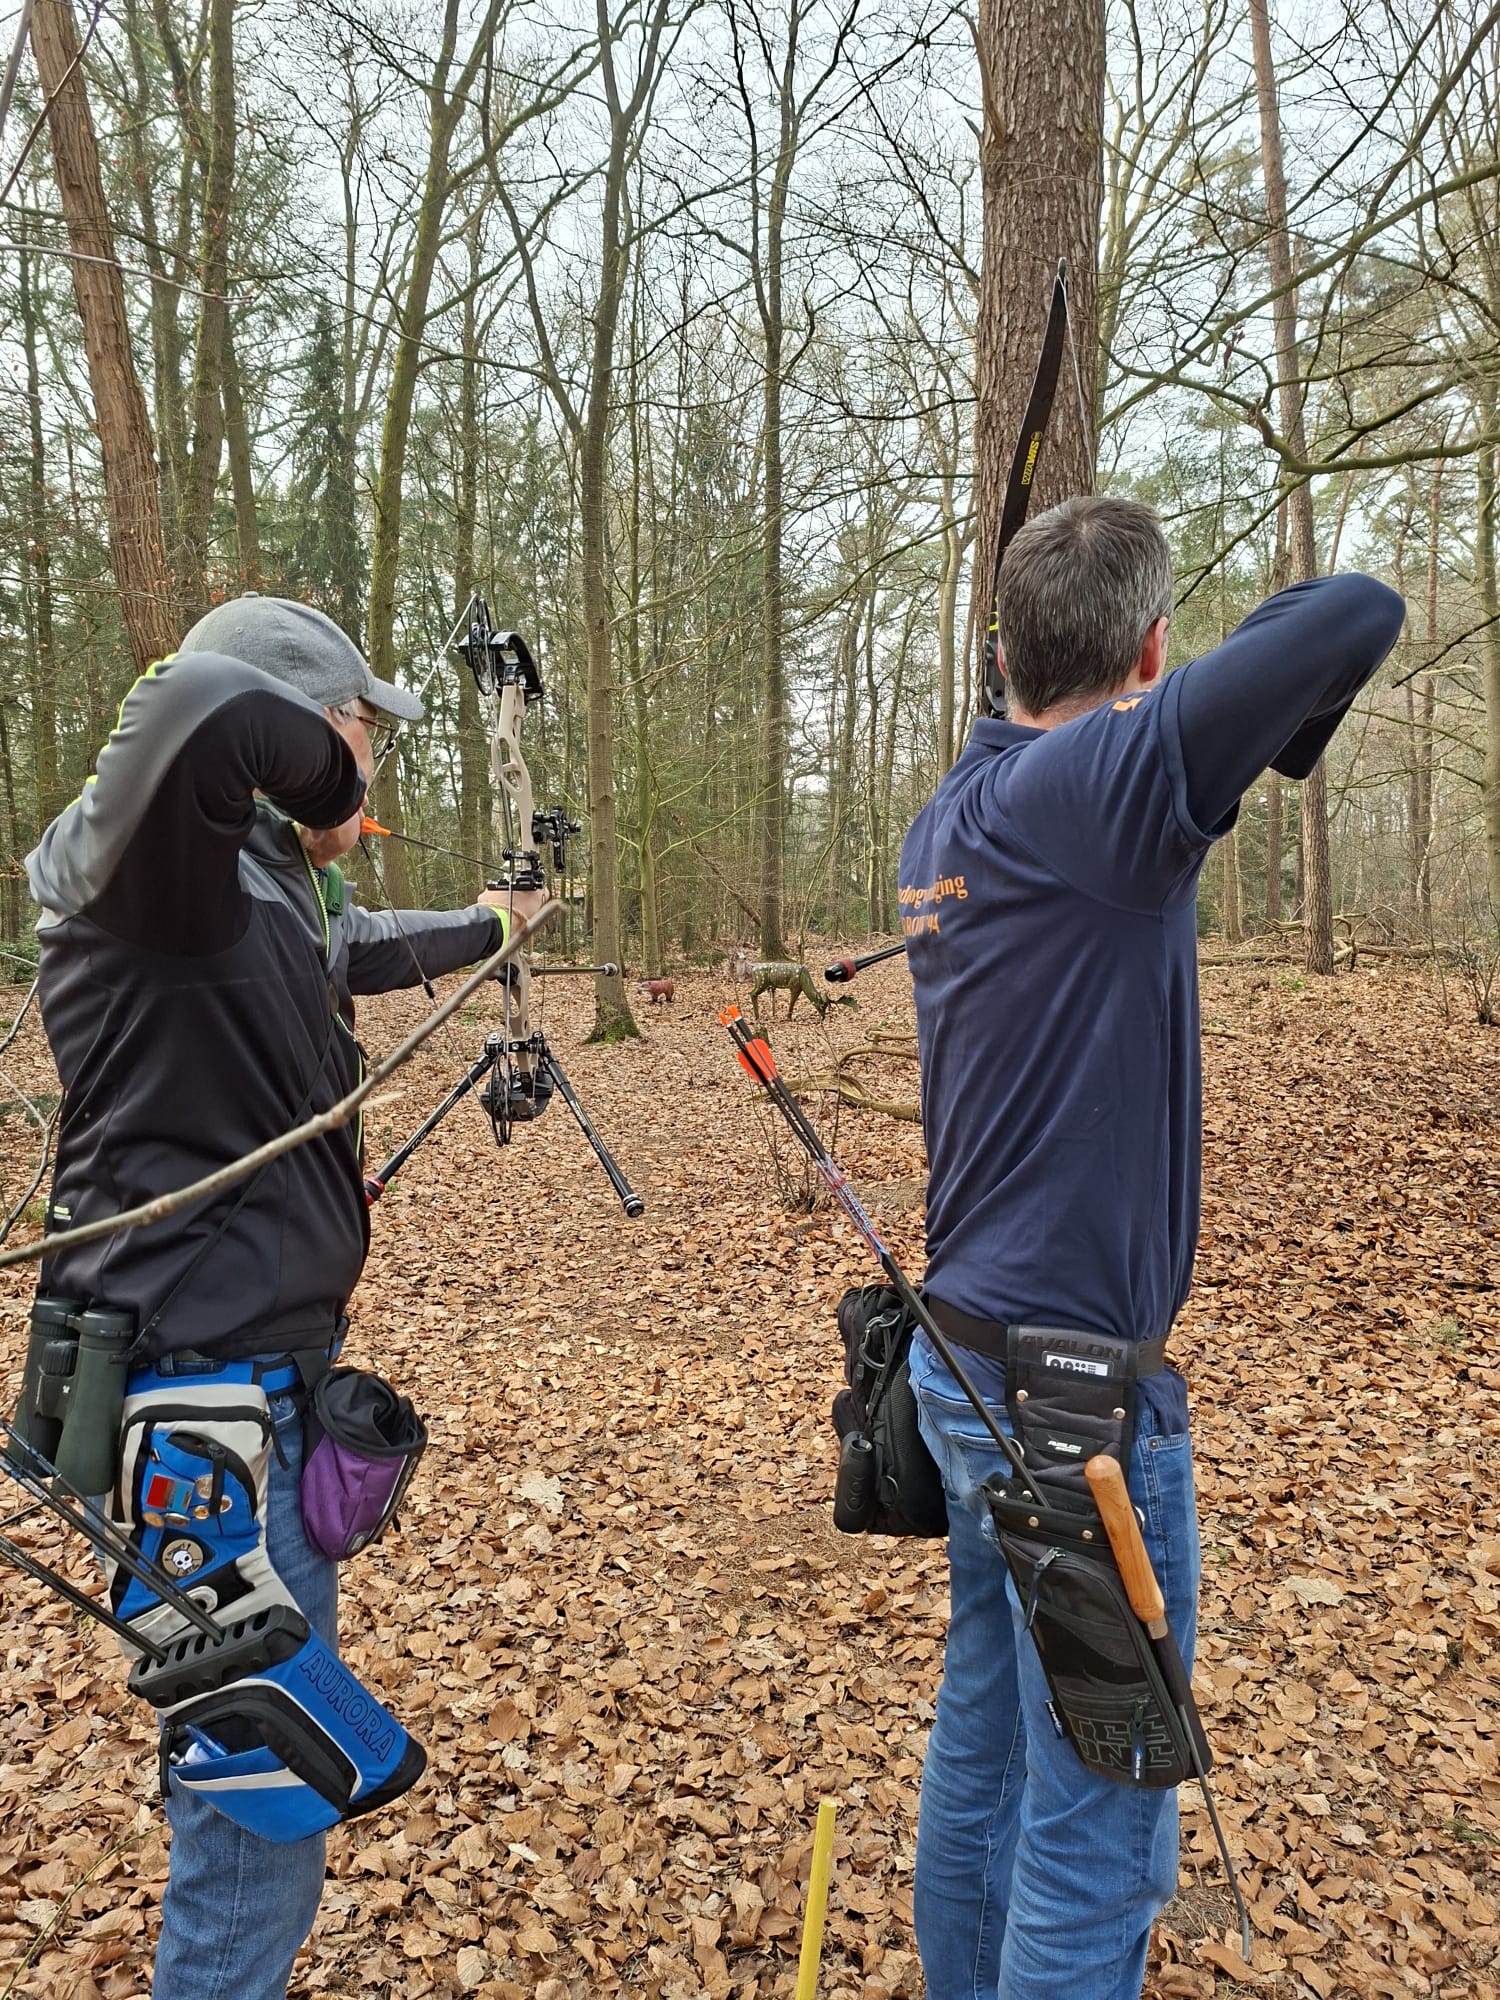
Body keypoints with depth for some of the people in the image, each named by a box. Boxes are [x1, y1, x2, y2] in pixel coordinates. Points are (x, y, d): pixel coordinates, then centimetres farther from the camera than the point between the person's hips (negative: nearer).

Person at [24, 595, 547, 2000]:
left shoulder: (267, 878, 10)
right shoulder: (159, 856, -18)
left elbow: (371, 945, 31)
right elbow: (198, 700, -40)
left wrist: (487, 923, 46)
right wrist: (324, 785, -20)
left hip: (261, 1358, 10)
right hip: (205, 1376, -10)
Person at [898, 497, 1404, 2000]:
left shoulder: (948, 816, 7)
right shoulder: (1095, 785, -18)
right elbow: (1357, 613, -23)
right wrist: (1253, 726, -6)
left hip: (963, 1361, 9)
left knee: (980, 1749, 23)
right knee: (1095, 1846, 7)